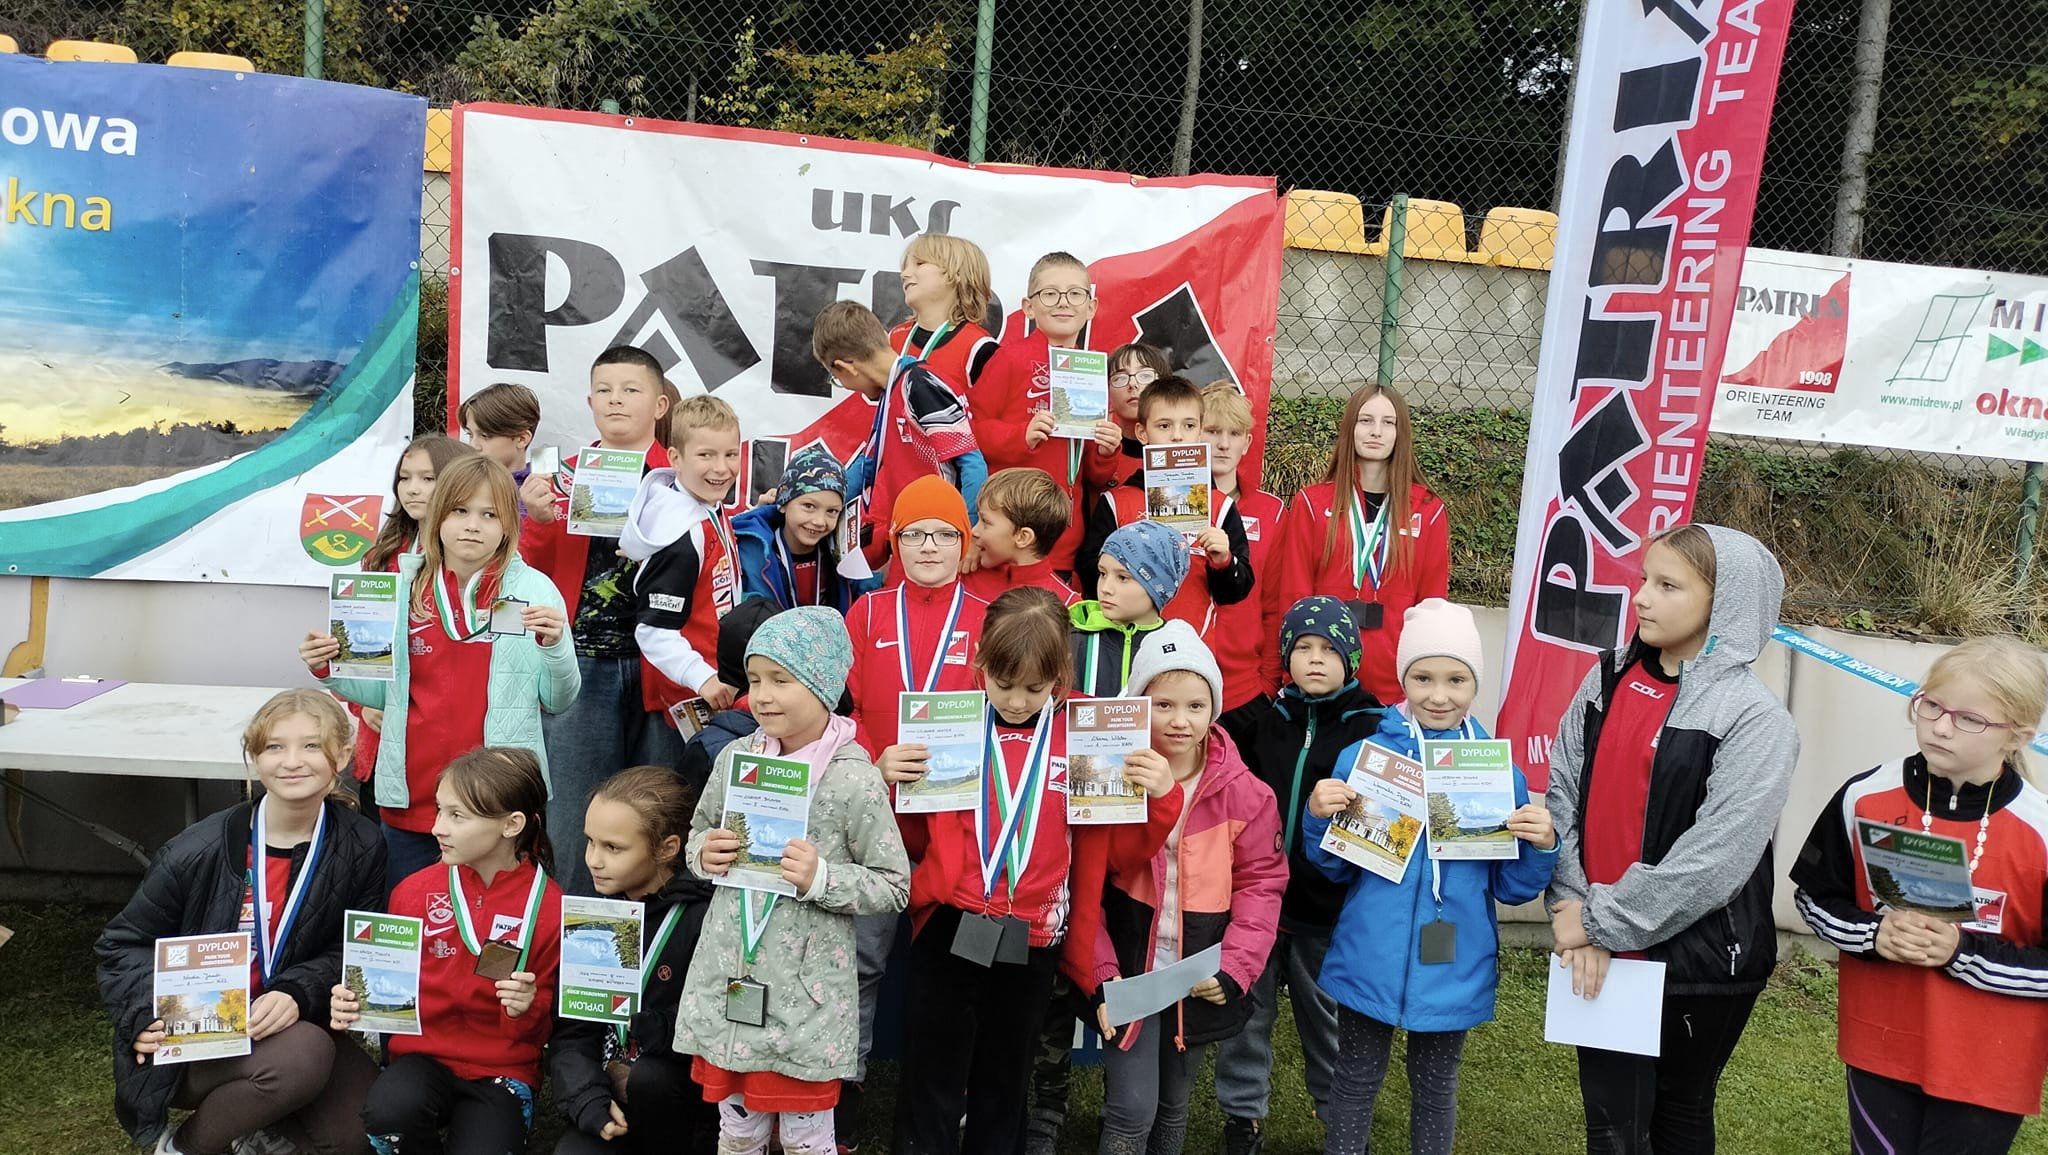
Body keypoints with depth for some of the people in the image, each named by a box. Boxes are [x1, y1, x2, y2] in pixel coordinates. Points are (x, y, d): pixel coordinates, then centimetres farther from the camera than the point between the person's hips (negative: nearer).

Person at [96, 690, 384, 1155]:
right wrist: (148, 1014, -20)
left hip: (289, 1025, 3)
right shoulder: (202, 850, -14)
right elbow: (125, 943, -2)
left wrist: (296, 993, -22)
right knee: (302, 1057, -32)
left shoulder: (360, 848, -8)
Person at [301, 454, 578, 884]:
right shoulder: (403, 586, 4)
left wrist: (555, 646, -18)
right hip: (411, 797, 3)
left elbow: (558, 701, 0)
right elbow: (387, 691, 13)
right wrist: (330, 671, -3)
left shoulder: (534, 590, -4)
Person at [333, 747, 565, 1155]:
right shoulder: (415, 891, 1)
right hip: (423, 1056, 2)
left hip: (502, 1069, -2)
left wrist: (528, 1011, -19)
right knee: (389, 1111, -32)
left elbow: (543, 1029, 2)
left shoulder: (551, 908, -6)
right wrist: (355, 1003, -5)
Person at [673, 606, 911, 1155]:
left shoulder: (855, 781, -14)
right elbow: (697, 836, 17)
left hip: (805, 996, -4)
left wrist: (820, 879, -22)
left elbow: (893, 887, -8)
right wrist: (705, 854, -5)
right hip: (726, 983, 4)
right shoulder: (734, 758, 1)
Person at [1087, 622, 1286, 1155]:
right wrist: (1101, 970, -12)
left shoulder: (1244, 793, -7)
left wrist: (1234, 967, -13)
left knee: (1173, 1105, 20)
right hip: (1128, 971, -2)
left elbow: (1261, 884, -3)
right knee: (1131, 1110, -4)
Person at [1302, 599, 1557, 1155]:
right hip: (1371, 961, -1)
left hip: (1454, 969, 1)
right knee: (1355, 1084, 14)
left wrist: (1541, 846, -17)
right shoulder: (1363, 756, -7)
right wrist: (1319, 818, -19)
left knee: (1436, 1088, 19)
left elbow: (1511, 887, 2)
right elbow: (1336, 868, 0)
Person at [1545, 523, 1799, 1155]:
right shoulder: (1606, 681, 1)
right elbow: (1563, 798, -1)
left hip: (1697, 962, -3)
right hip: (1604, 956, 4)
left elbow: (1711, 861, -21)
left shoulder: (1754, 720, -15)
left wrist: (1600, 922, -17)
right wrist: (1575, 913, -11)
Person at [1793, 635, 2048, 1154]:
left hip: (1988, 1068, -2)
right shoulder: (1864, 798, -8)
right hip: (1878, 1048, 2)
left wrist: (1962, 952, -21)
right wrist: (1874, 934, -15)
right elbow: (1815, 898, 3)